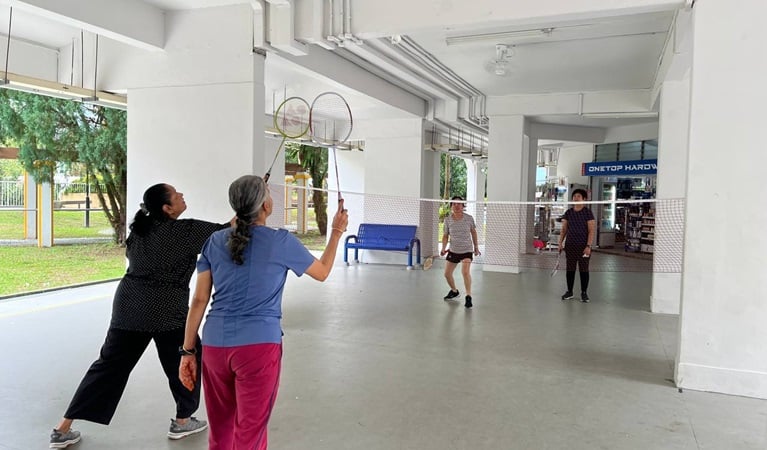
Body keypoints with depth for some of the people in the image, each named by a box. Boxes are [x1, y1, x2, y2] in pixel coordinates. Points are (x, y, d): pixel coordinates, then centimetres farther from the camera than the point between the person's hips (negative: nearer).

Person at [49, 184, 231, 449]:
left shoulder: (139, 228, 7)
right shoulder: (183, 231, -12)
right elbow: (224, 232, -9)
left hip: (128, 306, 6)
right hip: (166, 312, -6)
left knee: (110, 365, 14)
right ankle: (182, 422, 26)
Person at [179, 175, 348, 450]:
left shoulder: (215, 241, 4)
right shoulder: (282, 242, -5)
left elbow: (199, 300, 4)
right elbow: (322, 273, 10)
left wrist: (188, 351, 11)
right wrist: (337, 232, 21)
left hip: (214, 345, 5)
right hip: (258, 347, -4)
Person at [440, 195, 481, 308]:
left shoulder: (469, 218, -8)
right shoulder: (447, 220, -5)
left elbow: (473, 232, 8)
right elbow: (445, 236, 3)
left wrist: (476, 246, 13)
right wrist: (443, 248, -12)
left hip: (467, 250, -3)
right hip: (453, 250, 4)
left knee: (465, 272, -24)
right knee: (447, 273, 10)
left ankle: (468, 297, -15)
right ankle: (454, 291, 38)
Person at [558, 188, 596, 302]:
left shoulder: (588, 213, -5)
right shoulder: (568, 213, 7)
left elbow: (592, 231, -8)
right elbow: (564, 229, 12)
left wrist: (588, 246, -15)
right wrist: (560, 242, 3)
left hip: (583, 246, -3)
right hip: (570, 245, 4)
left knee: (584, 269, 3)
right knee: (570, 269, 9)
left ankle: (584, 293, 13)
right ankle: (569, 291, 18)